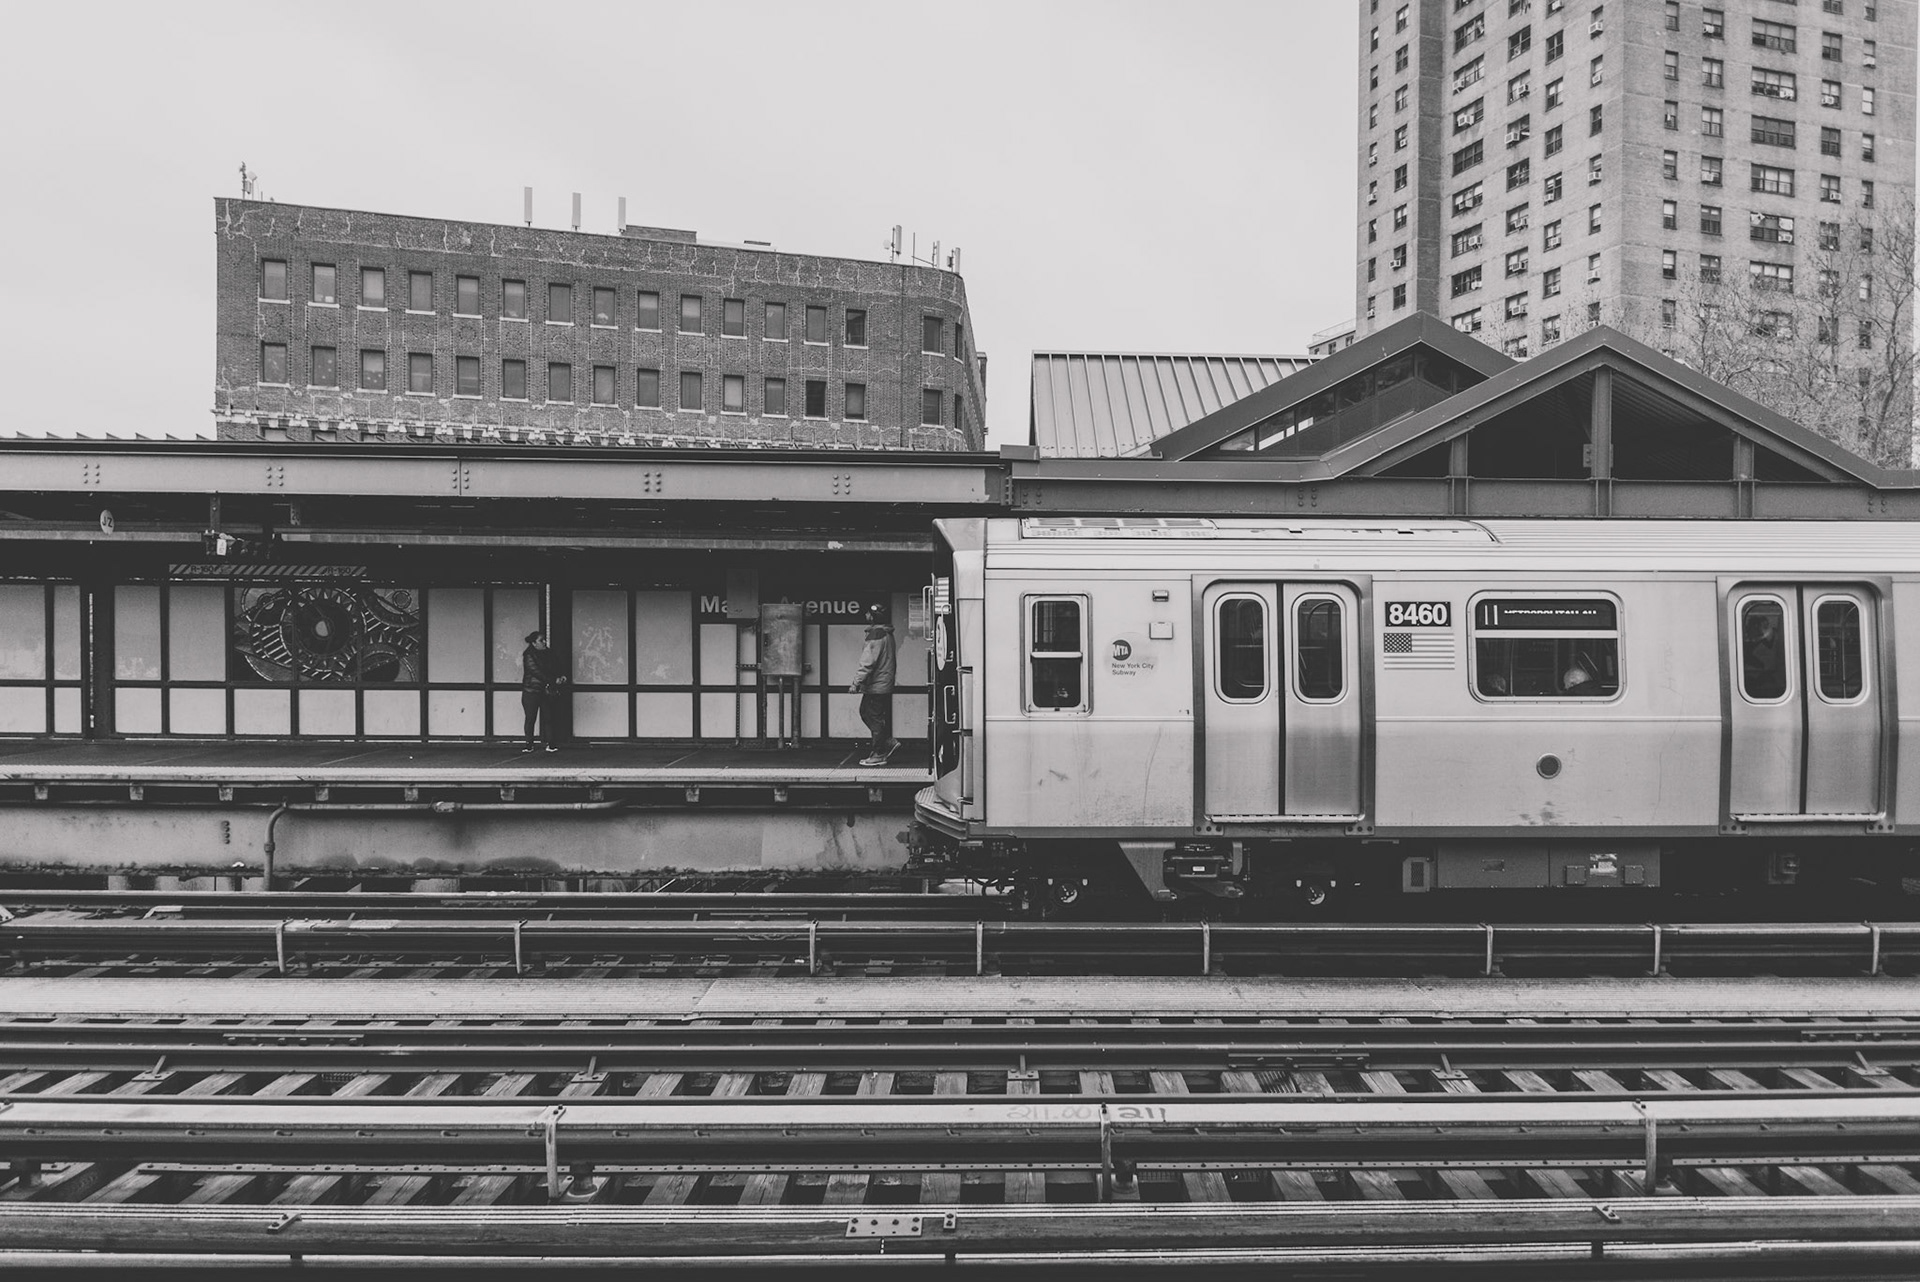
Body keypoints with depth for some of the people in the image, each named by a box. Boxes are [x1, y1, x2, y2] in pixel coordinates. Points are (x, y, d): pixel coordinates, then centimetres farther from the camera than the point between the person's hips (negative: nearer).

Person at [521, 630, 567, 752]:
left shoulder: (548, 653, 10)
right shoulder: (529, 656, -8)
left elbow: (555, 669, 12)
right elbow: (537, 672, -17)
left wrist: (560, 677, -10)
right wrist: (554, 680, -21)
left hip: (546, 692, 5)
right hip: (531, 692, -5)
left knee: (548, 718, 0)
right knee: (530, 719, 2)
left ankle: (550, 744, 1)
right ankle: (529, 745, 9)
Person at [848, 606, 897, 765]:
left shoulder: (876, 635, -19)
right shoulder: (887, 633, 13)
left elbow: (868, 662, -23)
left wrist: (857, 682, -20)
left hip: (876, 685, -10)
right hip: (885, 683, 10)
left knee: (875, 718, -2)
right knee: (865, 712, 19)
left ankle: (878, 755, 4)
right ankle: (888, 741, 20)